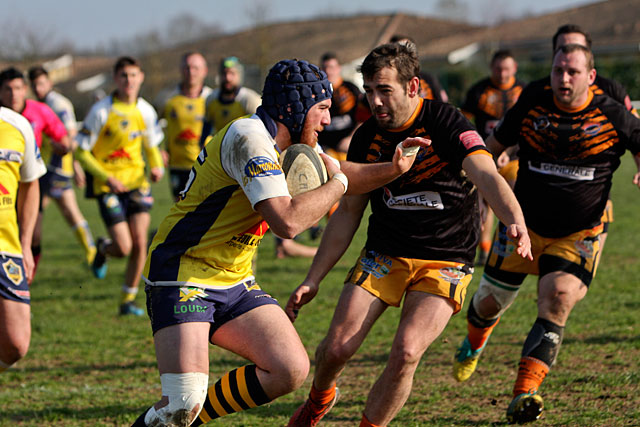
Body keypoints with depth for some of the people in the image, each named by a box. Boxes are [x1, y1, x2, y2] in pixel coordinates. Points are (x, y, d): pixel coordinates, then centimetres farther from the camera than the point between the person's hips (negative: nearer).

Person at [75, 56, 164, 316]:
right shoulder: (101, 111, -13)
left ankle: (128, 300, 12)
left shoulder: (145, 111, 1)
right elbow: (81, 151, -8)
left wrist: (157, 166, -4)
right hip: (108, 185, -4)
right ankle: (102, 249, 29)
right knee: (123, 248, -9)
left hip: (137, 181, 4)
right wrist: (107, 178, -18)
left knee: (140, 243, -5)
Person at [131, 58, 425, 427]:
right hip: (183, 280, -9)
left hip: (235, 283, 9)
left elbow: (338, 174, 24)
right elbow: (287, 222, -30)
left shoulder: (291, 141, 9)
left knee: (292, 370, -6)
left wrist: (392, 170, 5)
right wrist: (338, 183, -15)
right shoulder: (249, 137, -21)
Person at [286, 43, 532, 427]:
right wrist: (313, 280, 7)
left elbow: (487, 176, -29)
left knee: (406, 353, -22)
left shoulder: (446, 122, -15)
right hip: (384, 254, 4)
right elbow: (349, 211, 10)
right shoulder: (366, 138, 1)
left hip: (446, 261, -4)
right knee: (337, 348, -7)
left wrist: (516, 221, -50)